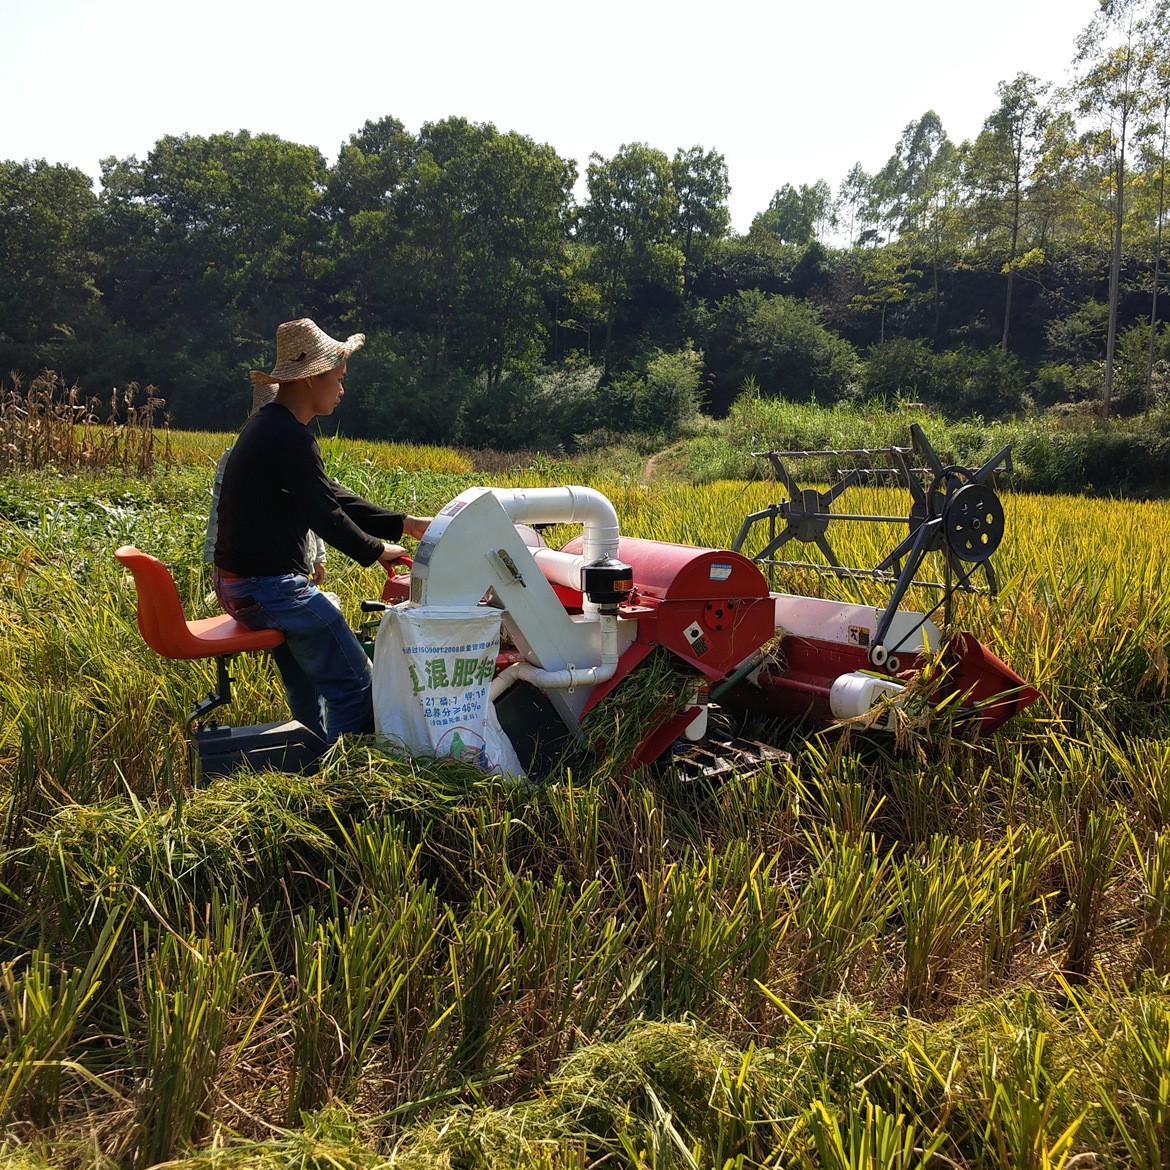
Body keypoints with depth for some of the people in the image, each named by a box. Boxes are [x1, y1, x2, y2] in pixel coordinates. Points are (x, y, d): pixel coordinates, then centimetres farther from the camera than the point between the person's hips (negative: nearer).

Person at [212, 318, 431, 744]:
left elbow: (332, 497, 14)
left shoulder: (267, 426, 14)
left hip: (239, 584, 11)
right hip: (271, 588, -11)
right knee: (356, 688, -4)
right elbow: (326, 516, -20)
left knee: (308, 687, 27)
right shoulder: (290, 436, -20)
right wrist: (376, 551, -3)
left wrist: (404, 524, 10)